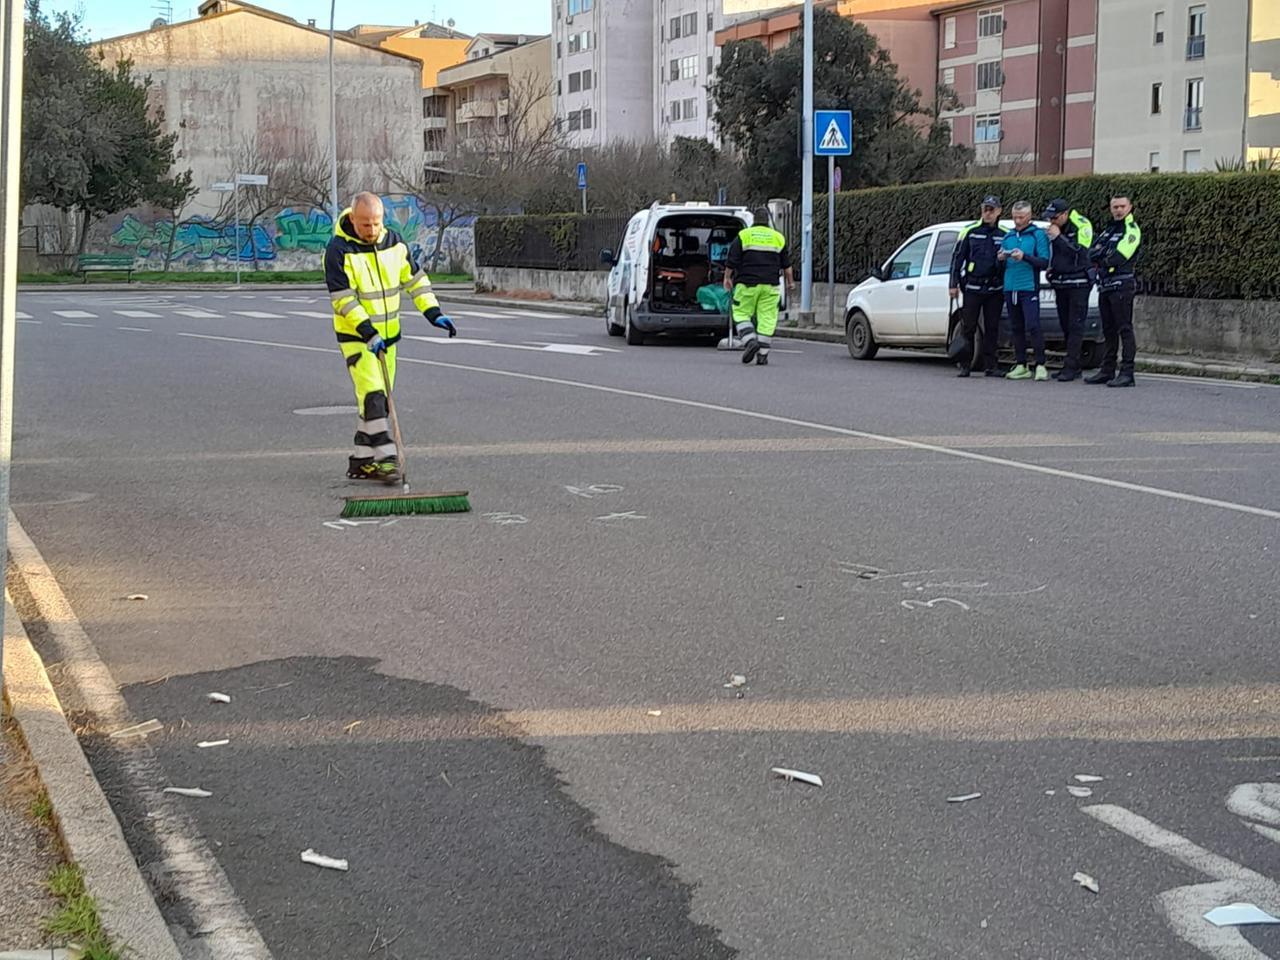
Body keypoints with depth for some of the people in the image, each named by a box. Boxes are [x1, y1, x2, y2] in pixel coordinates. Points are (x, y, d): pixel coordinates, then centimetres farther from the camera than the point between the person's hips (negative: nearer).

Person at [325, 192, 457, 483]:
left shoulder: (394, 242, 0)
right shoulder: (339, 251, -17)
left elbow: (415, 278, 9)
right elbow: (343, 299, -20)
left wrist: (433, 313, 0)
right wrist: (368, 333, -27)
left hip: (387, 332, 6)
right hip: (355, 335, -6)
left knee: (376, 397, 8)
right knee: (372, 393, -17)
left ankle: (361, 460, 16)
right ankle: (384, 457, -18)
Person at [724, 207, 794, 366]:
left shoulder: (743, 236, 0)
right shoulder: (778, 238, 8)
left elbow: (731, 261, -2)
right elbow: (786, 265, 12)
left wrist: (727, 278, 10)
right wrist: (790, 281, 23)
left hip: (747, 284, -2)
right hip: (770, 286, 2)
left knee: (741, 314, 7)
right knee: (766, 318, 3)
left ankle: (750, 341, -16)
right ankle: (762, 355, -1)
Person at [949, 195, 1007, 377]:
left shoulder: (1006, 235, 7)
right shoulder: (970, 231, 4)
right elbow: (957, 258, 5)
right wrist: (954, 284, 0)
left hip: (995, 289, 1)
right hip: (973, 287, -1)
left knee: (992, 329, 4)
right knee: (968, 328, -1)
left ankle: (990, 365, 9)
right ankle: (965, 365, 5)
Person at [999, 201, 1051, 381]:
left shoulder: (1038, 235, 1)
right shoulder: (1008, 236, 16)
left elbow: (1044, 262, -7)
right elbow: (1001, 265, 20)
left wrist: (1024, 257, -19)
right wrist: (1001, 259, -3)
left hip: (1029, 288, -6)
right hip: (1010, 288, 6)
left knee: (1033, 326, -13)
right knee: (1017, 328, 8)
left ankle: (1040, 365, -10)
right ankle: (1020, 366, 13)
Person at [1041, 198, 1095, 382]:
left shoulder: (1082, 226, -10)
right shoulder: (1055, 228, 10)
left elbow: (1079, 253, -23)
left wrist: (1058, 237, -21)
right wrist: (1051, 269, 7)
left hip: (1078, 283, -7)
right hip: (1060, 283, 7)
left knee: (1075, 326, -9)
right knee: (1066, 326, 9)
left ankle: (1071, 367, -12)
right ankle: (1073, 365, 15)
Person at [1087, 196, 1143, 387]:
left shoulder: (1132, 230, -5)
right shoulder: (1108, 230, 21)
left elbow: (1119, 257, -17)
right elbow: (1091, 253, 13)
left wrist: (1101, 260, -1)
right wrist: (1105, 256, -6)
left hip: (1121, 285, -8)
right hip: (1105, 285, 8)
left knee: (1124, 329, -9)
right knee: (1108, 329, 13)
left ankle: (1127, 373, -11)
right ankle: (1107, 370, 19)